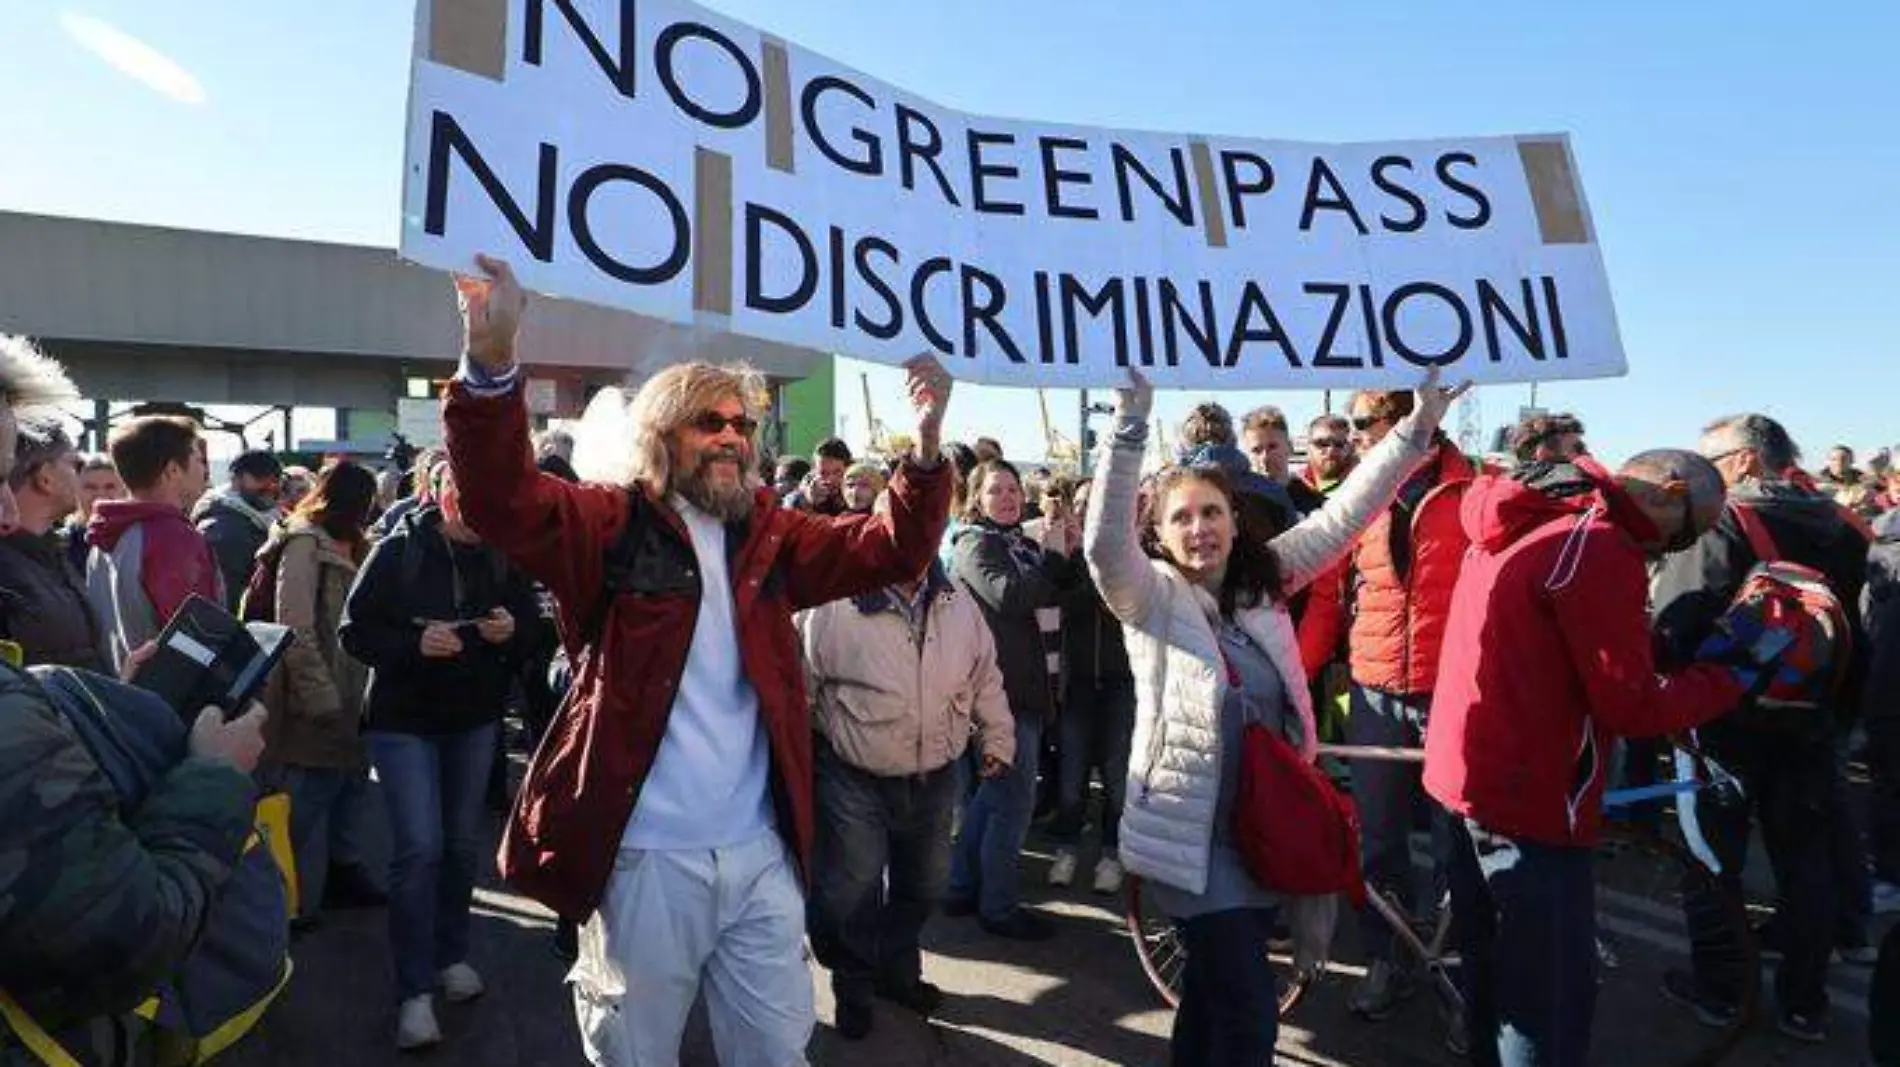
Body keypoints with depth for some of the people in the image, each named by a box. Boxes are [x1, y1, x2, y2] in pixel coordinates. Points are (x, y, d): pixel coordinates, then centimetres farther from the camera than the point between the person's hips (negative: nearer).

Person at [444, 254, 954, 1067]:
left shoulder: (768, 535, 7)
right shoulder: (612, 525, -4)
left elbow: (889, 550, 3)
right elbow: (502, 502, -19)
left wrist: (926, 448, -12)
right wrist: (492, 366, -36)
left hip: (760, 852, 4)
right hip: (644, 857, -3)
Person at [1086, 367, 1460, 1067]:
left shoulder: (1262, 581, 4)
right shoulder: (1150, 598, -11)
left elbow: (1341, 517, 2)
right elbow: (1105, 543, -29)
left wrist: (1415, 431, -4)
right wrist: (1132, 421, -38)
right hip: (1193, 835, -5)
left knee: (1216, 991, 20)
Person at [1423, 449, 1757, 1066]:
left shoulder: (1522, 525, 9)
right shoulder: (1598, 548, -19)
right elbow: (1632, 705, -16)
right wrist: (1730, 680, -1)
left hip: (1468, 774, 9)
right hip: (1528, 797, -9)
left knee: (1493, 966, 23)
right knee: (1552, 990, 5)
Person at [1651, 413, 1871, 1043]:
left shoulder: (1720, 522, -17)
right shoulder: (1840, 528, 5)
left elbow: (1676, 620, -25)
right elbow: (1858, 628, 12)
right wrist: (1842, 712, 20)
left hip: (1728, 715, -6)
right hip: (1812, 722, 6)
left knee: (1715, 853, 8)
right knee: (1806, 856, 15)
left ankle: (1714, 988, 20)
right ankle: (1804, 1002, 25)